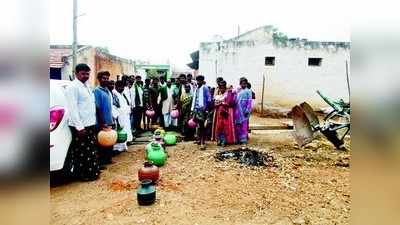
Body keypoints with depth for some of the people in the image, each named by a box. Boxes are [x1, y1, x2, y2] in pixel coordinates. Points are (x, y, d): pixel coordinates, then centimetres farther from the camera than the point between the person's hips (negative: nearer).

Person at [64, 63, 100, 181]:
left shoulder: (86, 87, 16)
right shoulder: (72, 87, -11)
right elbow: (72, 109, -18)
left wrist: (93, 122, 15)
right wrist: (79, 126, -21)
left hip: (90, 125, 9)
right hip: (80, 127, -9)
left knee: (92, 151, 17)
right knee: (81, 152, 1)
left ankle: (92, 172, 30)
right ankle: (83, 174, 13)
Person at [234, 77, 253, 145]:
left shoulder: (248, 91, -1)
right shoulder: (237, 90, 13)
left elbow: (249, 101, -7)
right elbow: (235, 100, 15)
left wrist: (247, 110, -14)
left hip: (244, 110, -5)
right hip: (238, 110, 5)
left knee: (244, 124, -4)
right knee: (237, 124, 6)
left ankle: (244, 139, 2)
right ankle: (238, 139, 15)